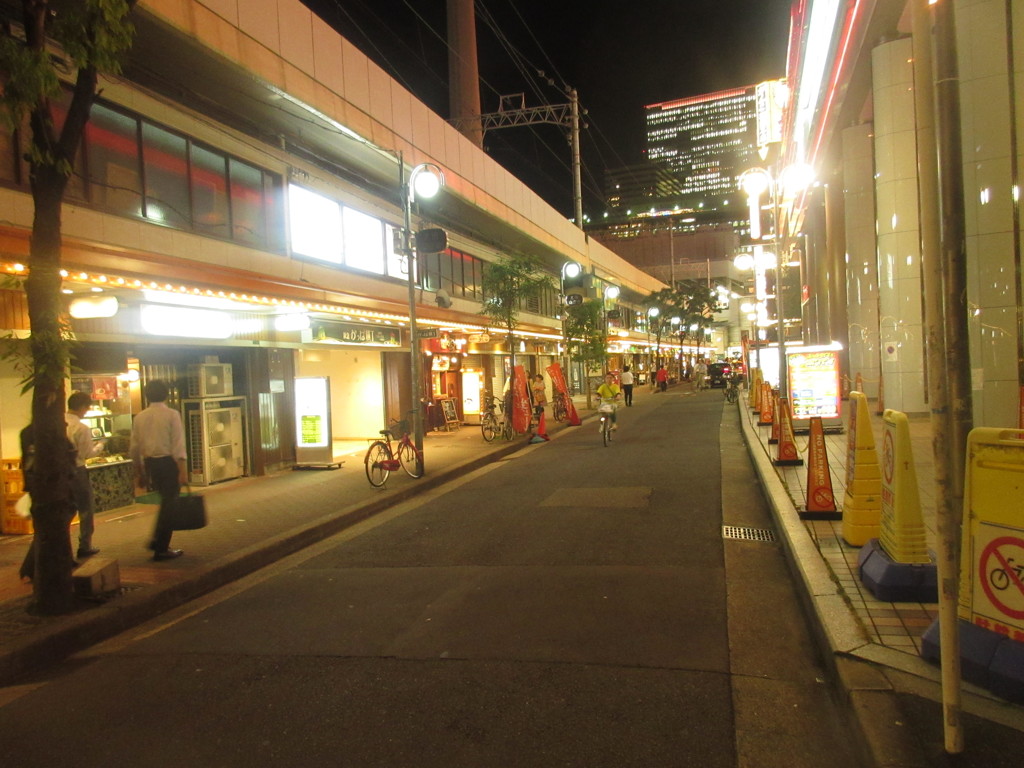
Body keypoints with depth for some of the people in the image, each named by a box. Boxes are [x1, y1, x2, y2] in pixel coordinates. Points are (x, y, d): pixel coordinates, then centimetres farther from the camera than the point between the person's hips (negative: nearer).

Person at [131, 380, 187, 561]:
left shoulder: (139, 418, 7)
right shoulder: (172, 415, -8)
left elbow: (135, 449, 10)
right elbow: (178, 445, -15)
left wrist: (140, 473, 20)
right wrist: (182, 471, -16)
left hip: (150, 464, 6)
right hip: (168, 462, -6)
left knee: (165, 501, 24)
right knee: (169, 505, 4)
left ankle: (157, 540, 22)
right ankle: (161, 549, 8)